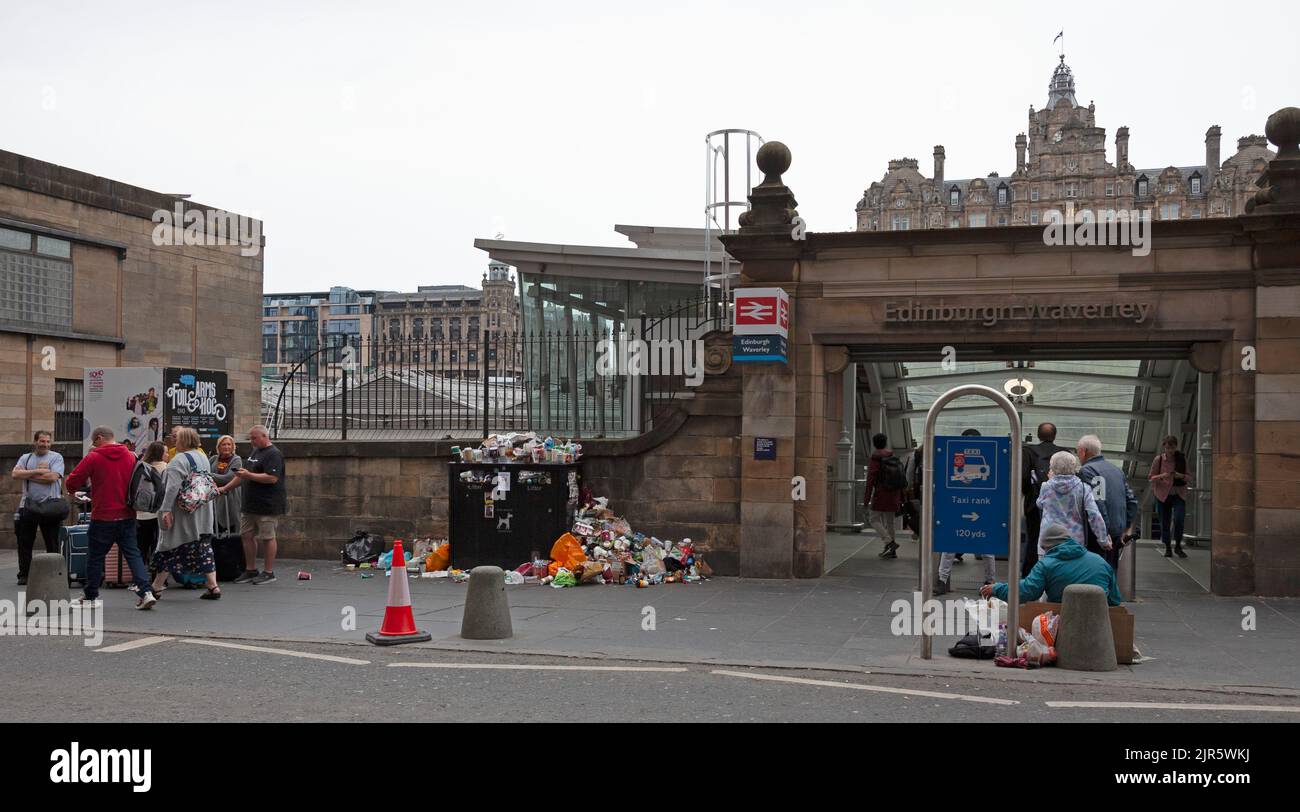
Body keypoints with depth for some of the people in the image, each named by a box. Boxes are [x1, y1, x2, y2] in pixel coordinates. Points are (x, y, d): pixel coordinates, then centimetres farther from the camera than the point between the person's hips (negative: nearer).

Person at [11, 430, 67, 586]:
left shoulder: (56, 457, 2)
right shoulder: (25, 458, 12)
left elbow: (52, 477, -13)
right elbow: (15, 474, -5)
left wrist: (28, 474, -7)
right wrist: (38, 471, -13)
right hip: (28, 506, 3)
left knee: (52, 544, 2)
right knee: (25, 543, 7)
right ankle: (23, 575, 16)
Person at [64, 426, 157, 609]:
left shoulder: (93, 458, -8)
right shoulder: (130, 456, 5)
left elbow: (72, 483, -6)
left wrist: (73, 491, 15)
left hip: (103, 517, -4)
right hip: (127, 516, 4)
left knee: (96, 556, 11)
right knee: (132, 554, 5)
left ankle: (91, 596, 21)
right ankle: (146, 592, -10)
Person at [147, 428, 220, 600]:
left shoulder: (179, 460, -15)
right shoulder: (203, 457, 10)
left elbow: (173, 487, -23)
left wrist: (166, 509, -22)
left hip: (182, 513, -7)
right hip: (203, 513, 7)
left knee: (169, 547, 4)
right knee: (203, 547, 8)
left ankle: (157, 587, 14)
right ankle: (213, 586, 2)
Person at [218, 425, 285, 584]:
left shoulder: (273, 454, -11)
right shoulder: (254, 452, 19)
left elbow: (272, 478, -23)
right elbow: (242, 476, 26)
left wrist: (249, 475, -22)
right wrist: (225, 488, 20)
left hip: (266, 505, -10)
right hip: (250, 504, 10)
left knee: (267, 538, -3)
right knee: (247, 535, 10)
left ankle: (269, 572, 3)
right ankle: (251, 571, 18)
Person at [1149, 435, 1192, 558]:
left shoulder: (1182, 459, 1)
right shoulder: (1158, 460, -2)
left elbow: (1190, 479, 5)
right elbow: (1151, 477, 2)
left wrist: (1181, 476, -17)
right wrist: (1161, 476, -17)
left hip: (1179, 494, 0)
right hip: (1163, 495, 0)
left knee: (1178, 519, -19)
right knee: (1165, 523, 4)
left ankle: (1178, 546, 1)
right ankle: (1167, 548, 22)